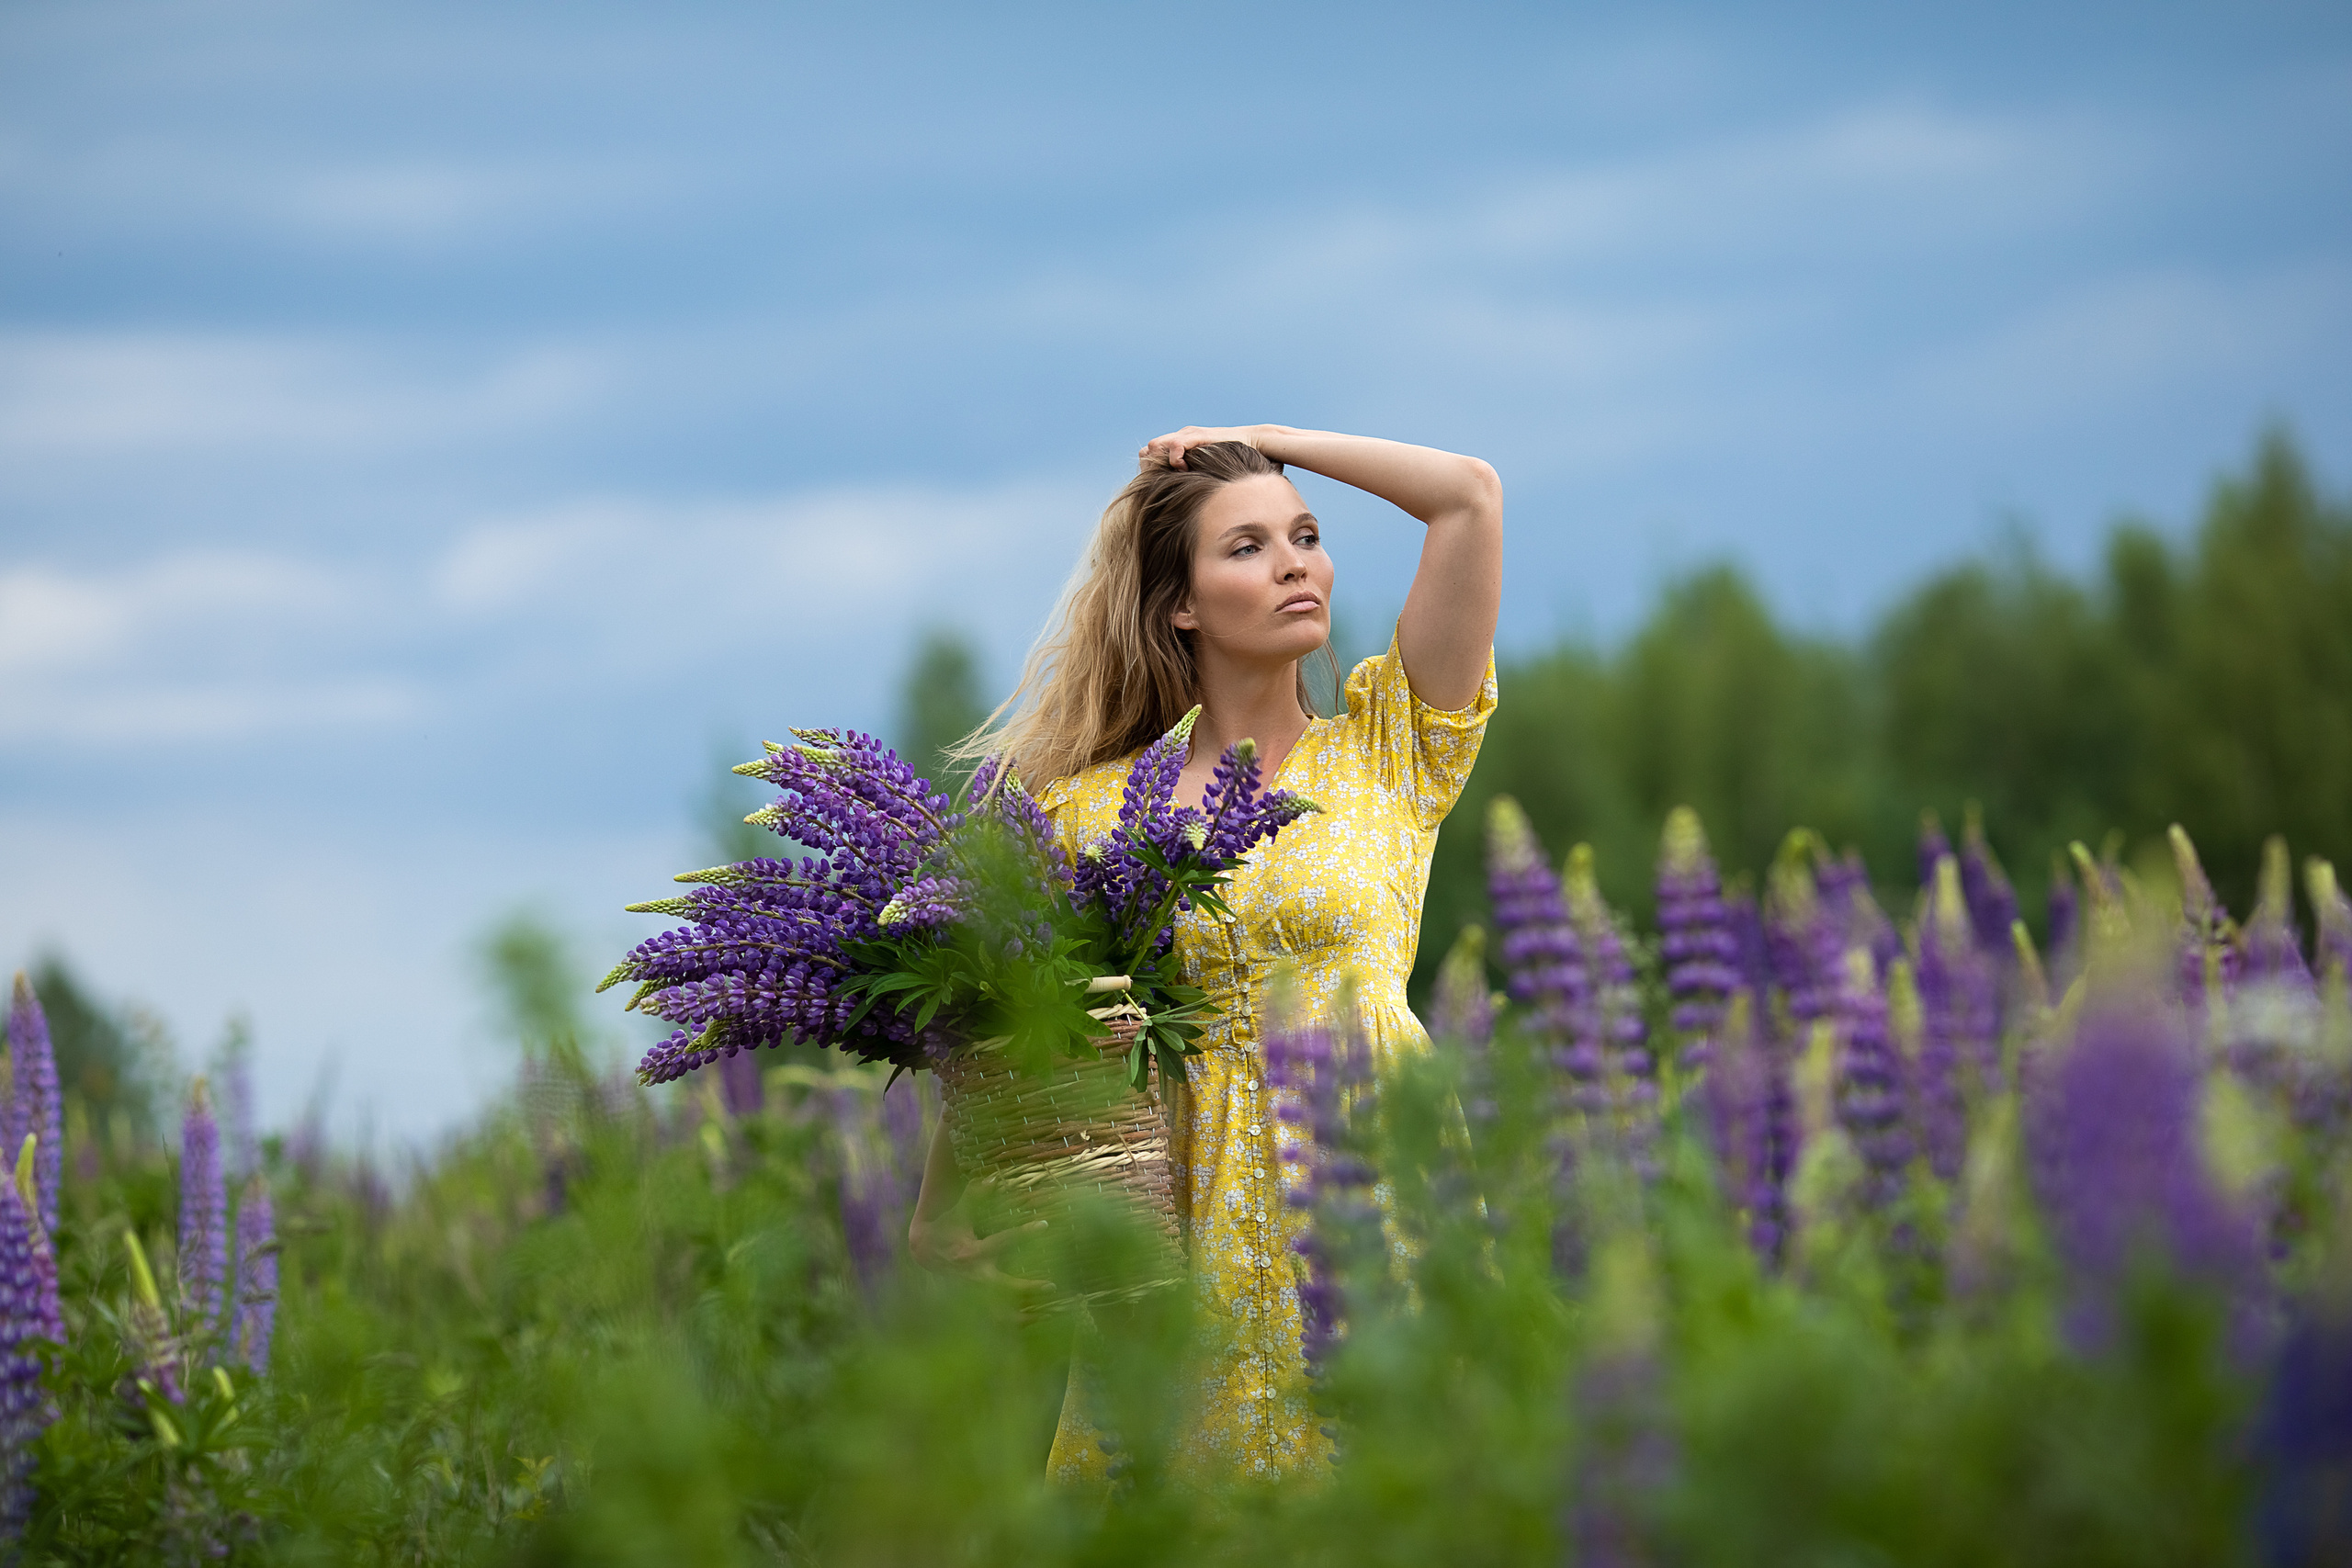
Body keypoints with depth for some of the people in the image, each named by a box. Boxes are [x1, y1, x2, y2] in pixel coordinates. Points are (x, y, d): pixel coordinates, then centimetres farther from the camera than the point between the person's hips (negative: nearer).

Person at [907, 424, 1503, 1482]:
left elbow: (1471, 495, 2)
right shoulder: (1089, 809, 8)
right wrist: (941, 1226, -6)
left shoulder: (1385, 752, 8)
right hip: (1192, 1226, 0)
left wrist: (1269, 440, 9)